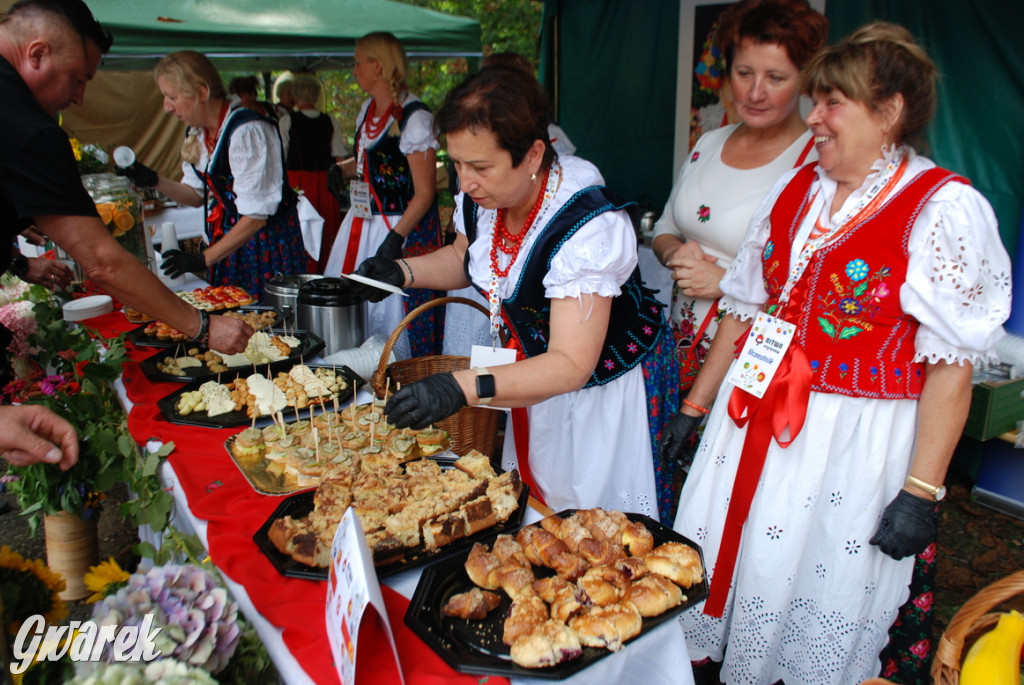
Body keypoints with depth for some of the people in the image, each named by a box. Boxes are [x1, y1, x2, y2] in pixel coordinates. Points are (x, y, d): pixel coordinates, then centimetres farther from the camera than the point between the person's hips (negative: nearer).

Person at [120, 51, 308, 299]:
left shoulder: (246, 131, -21)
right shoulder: (199, 133, 5)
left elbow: (256, 216, -23)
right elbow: (197, 194, 14)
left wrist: (203, 259, -21)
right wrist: (155, 181, -4)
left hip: (268, 240, -8)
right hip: (227, 241, 8)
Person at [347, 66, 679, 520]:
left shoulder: (589, 226, -33)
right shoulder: (482, 197, -10)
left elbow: (571, 365, -36)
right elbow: (464, 258, 13)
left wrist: (464, 389, -48)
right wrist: (401, 272, -7)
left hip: (608, 386, -6)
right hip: (537, 370, 7)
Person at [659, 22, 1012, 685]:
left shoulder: (945, 209, -11)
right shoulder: (795, 189, 7)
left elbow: (952, 363, -14)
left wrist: (921, 492, -16)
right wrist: (696, 406, 12)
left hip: (853, 441, -5)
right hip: (753, 419, 6)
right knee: (722, 566, 16)